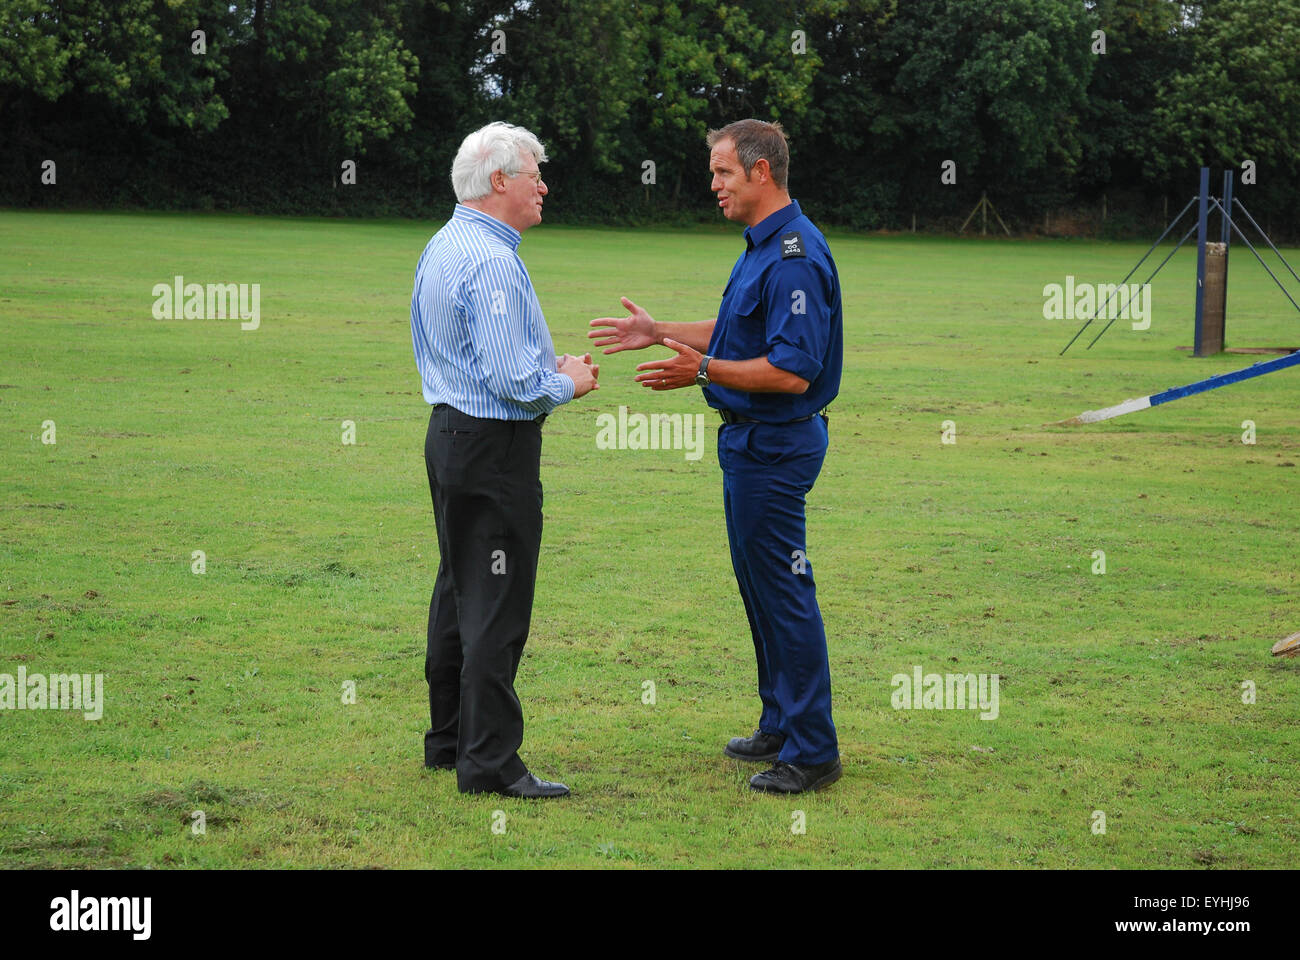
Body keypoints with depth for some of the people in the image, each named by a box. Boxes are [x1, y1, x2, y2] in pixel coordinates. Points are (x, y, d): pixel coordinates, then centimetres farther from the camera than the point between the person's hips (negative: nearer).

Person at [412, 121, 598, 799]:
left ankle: (449, 739, 26)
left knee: (459, 591, 17)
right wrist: (569, 382, -6)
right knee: (497, 605, -6)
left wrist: (551, 366, 13)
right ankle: (489, 763, -2)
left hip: (449, 432, 10)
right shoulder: (490, 262, -20)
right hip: (496, 446, -10)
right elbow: (515, 380, -25)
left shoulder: (440, 247, 12)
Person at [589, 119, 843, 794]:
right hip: (750, 438, 11)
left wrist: (704, 370, -27)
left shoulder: (794, 257, -22)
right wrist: (658, 332, 23)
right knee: (757, 584, 17)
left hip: (775, 444, -11)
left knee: (783, 591, -6)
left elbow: (793, 371, -27)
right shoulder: (763, 245, 12)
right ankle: (782, 723, 29)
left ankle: (813, 751, 0)